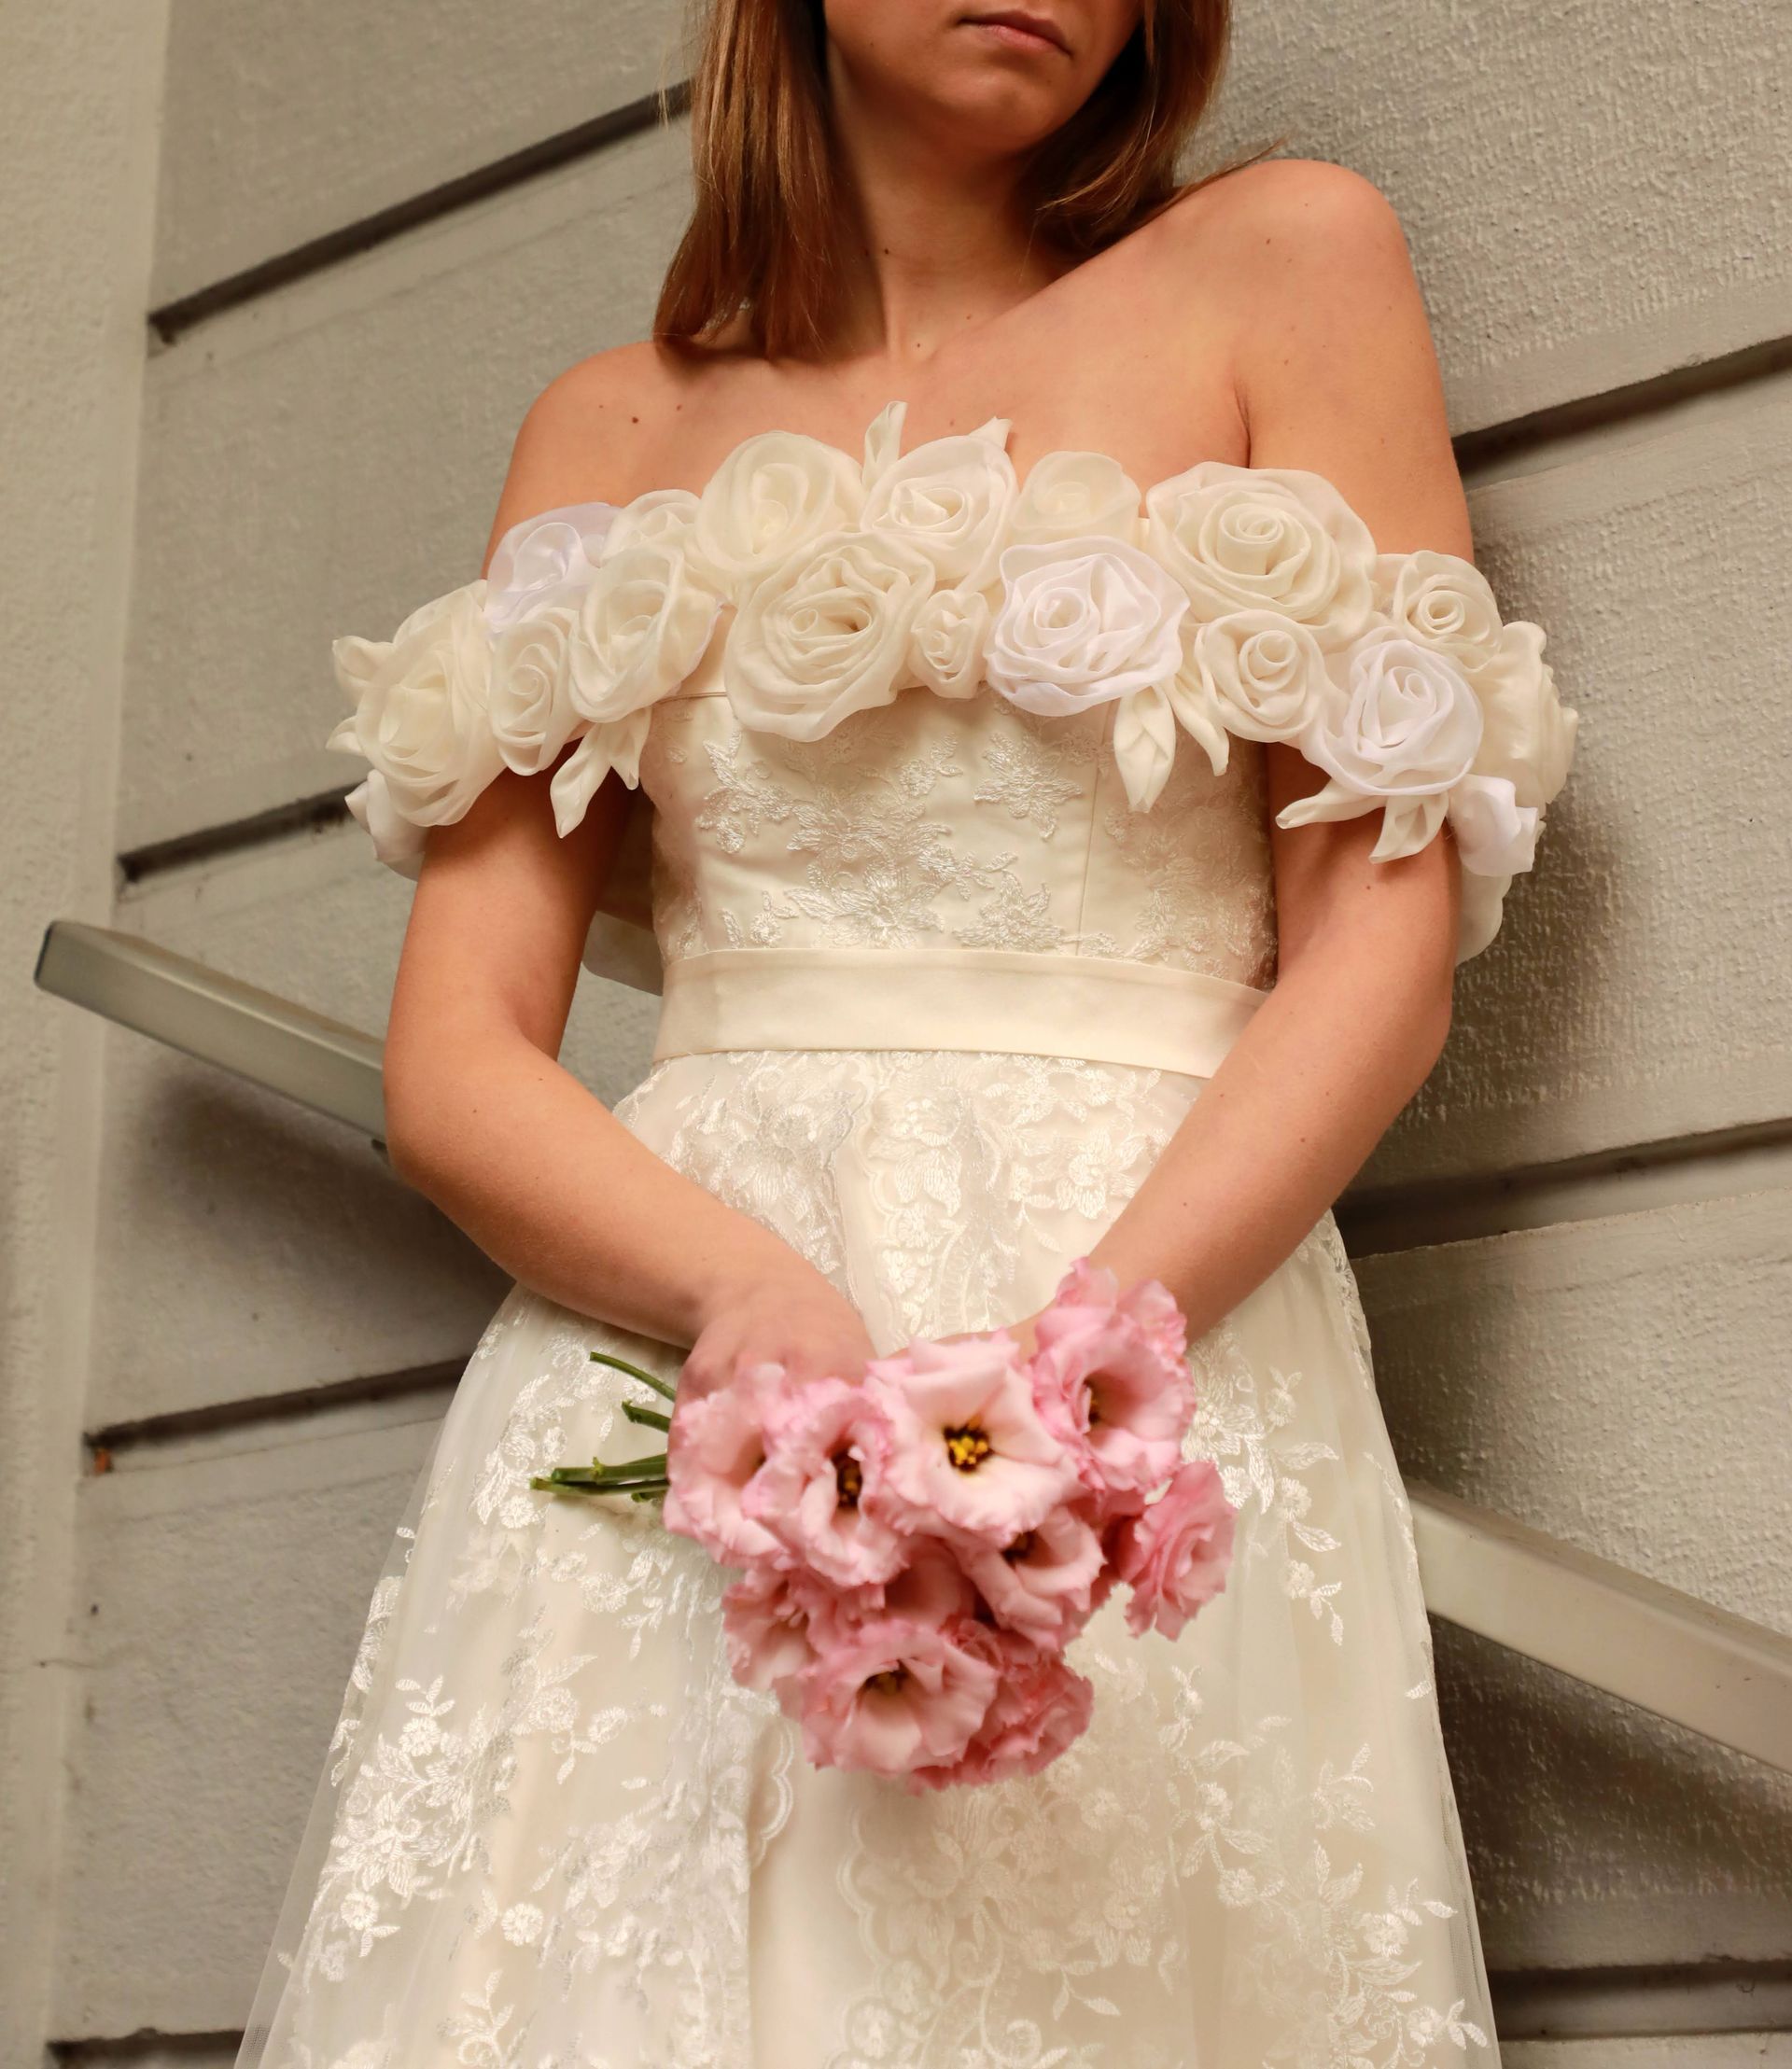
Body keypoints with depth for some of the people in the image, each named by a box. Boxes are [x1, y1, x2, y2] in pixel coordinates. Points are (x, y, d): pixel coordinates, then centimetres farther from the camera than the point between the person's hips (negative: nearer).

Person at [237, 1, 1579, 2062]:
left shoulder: (1281, 260, 7)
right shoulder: (614, 426, 13)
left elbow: (1385, 940, -1)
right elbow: (451, 1063, 5)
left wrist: (1074, 1352, -17)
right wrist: (754, 1295, -16)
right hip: (664, 1339, 2)